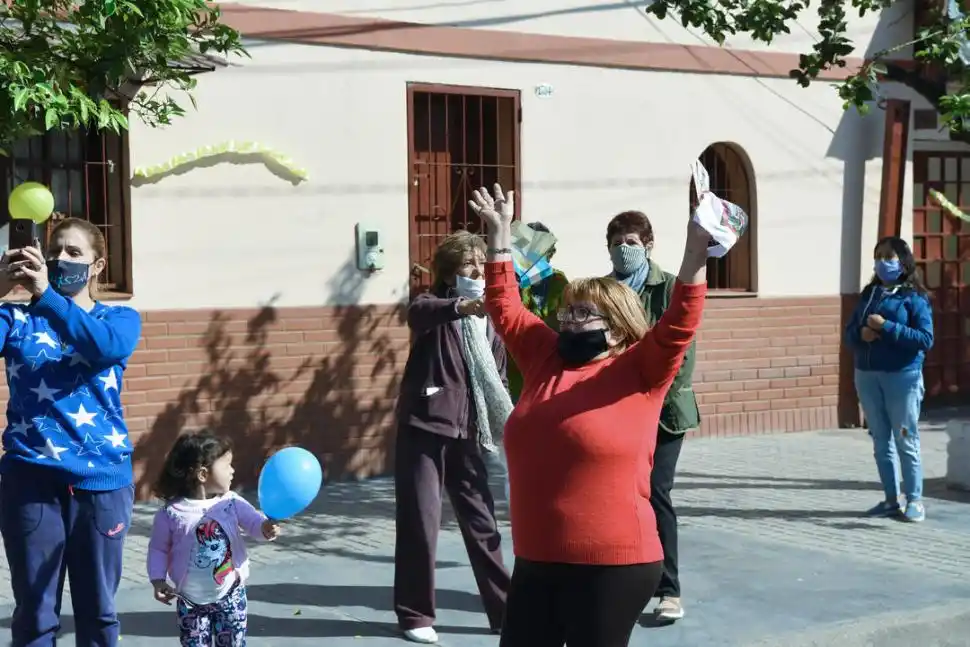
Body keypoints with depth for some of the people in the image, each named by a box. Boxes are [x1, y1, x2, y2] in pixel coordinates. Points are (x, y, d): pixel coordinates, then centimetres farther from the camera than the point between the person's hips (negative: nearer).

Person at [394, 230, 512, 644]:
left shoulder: (490, 320, 11)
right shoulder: (435, 307, -5)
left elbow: (497, 383, 16)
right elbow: (416, 312, -32)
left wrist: (503, 430, 7)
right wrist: (461, 307, -51)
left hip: (468, 435, 5)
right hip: (424, 429, -4)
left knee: (481, 523, 10)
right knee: (420, 523, 0)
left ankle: (504, 611, 19)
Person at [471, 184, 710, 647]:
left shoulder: (637, 372, -5)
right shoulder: (546, 359, 11)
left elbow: (678, 327, -18)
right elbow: (505, 307, 18)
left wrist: (695, 255, -29)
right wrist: (499, 235, 17)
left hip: (613, 565, -6)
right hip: (535, 560, 6)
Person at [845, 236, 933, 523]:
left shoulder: (914, 297, -4)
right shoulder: (869, 293, 13)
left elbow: (926, 340, -13)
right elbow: (849, 332, 13)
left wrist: (887, 327, -20)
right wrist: (861, 333, -10)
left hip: (902, 376, -6)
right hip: (867, 376, 6)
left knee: (905, 440, -3)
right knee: (881, 441, 9)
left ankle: (914, 500, 4)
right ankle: (891, 499, 15)